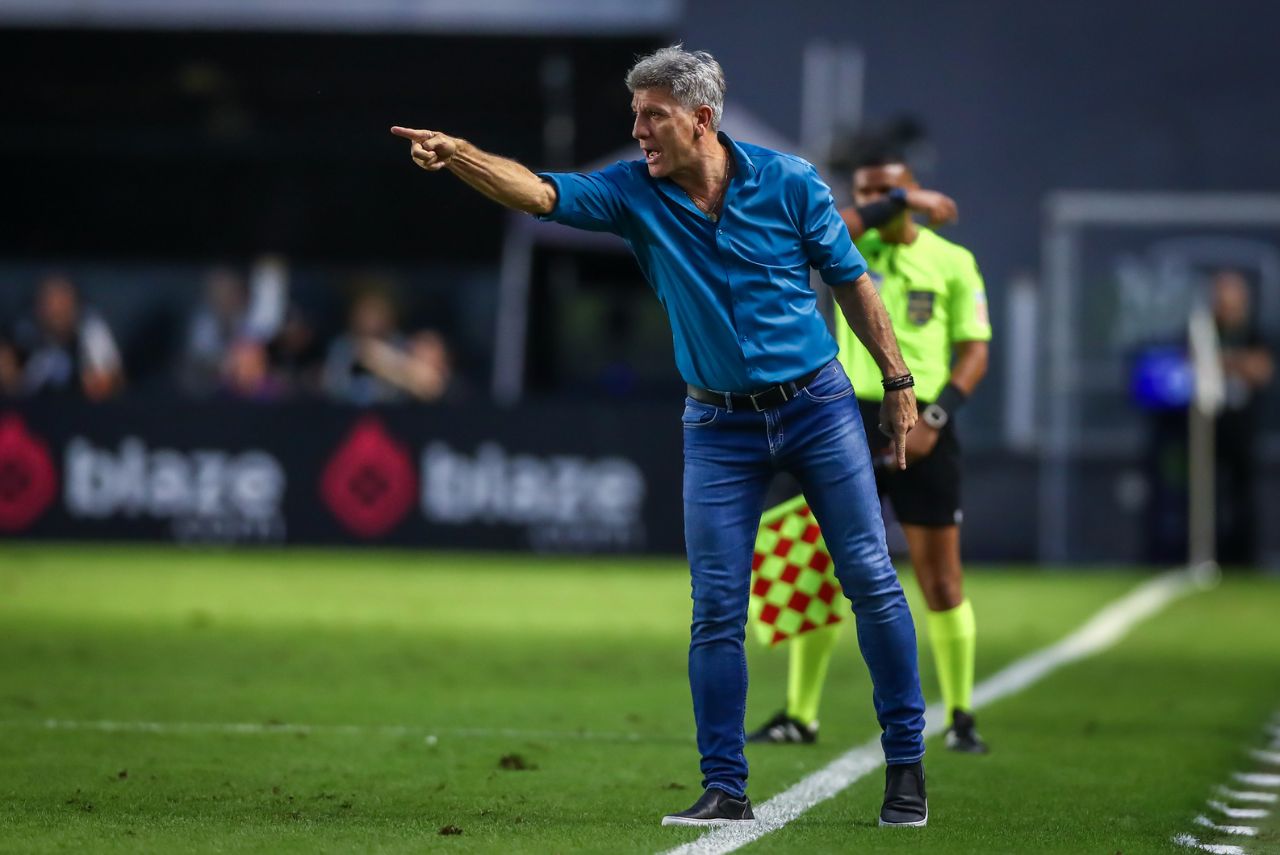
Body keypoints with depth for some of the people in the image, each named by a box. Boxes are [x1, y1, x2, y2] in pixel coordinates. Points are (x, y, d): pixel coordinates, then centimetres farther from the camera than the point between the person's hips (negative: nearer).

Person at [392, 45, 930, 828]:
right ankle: (725, 789, 4)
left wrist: (898, 382, 3)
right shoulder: (634, 192, -5)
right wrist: (456, 154, -38)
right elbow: (536, 192, -20)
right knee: (716, 610, -3)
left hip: (818, 404, -1)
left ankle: (907, 763, 13)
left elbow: (851, 280, 1)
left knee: (871, 581, 0)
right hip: (720, 425, 1)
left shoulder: (788, 182, -8)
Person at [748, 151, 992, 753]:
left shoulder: (953, 262, 3)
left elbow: (975, 350, 1)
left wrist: (935, 416, -13)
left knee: (941, 578, -1)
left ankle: (961, 718, 9)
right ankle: (799, 715, 9)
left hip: (922, 431, -1)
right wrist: (885, 208, -22)